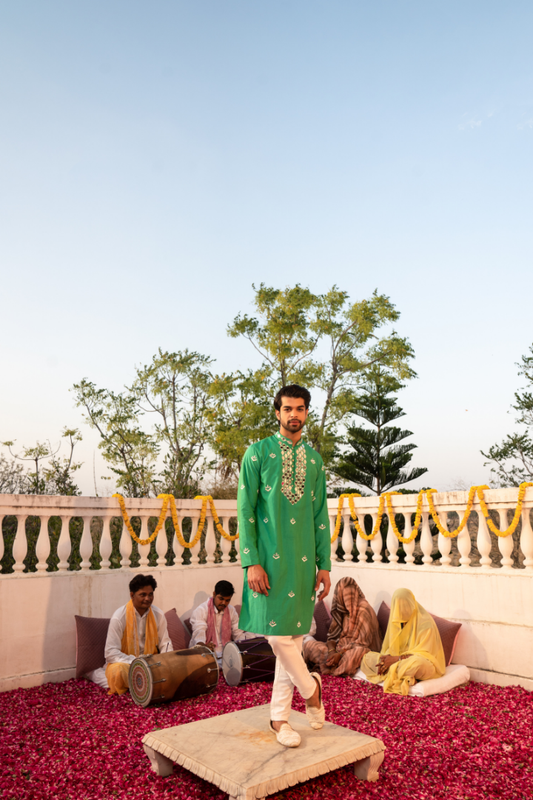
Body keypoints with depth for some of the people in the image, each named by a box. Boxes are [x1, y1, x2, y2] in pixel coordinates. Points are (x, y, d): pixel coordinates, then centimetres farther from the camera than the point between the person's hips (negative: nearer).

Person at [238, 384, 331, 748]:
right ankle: (310, 687, 23)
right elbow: (245, 510, -5)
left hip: (303, 560, 4)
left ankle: (280, 717, 22)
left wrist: (324, 564, 8)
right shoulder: (258, 453, -1)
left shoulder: (314, 459, 11)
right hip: (269, 558, -4)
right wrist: (251, 562, -12)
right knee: (276, 634, -6)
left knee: (293, 637, 7)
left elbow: (321, 515, 12)